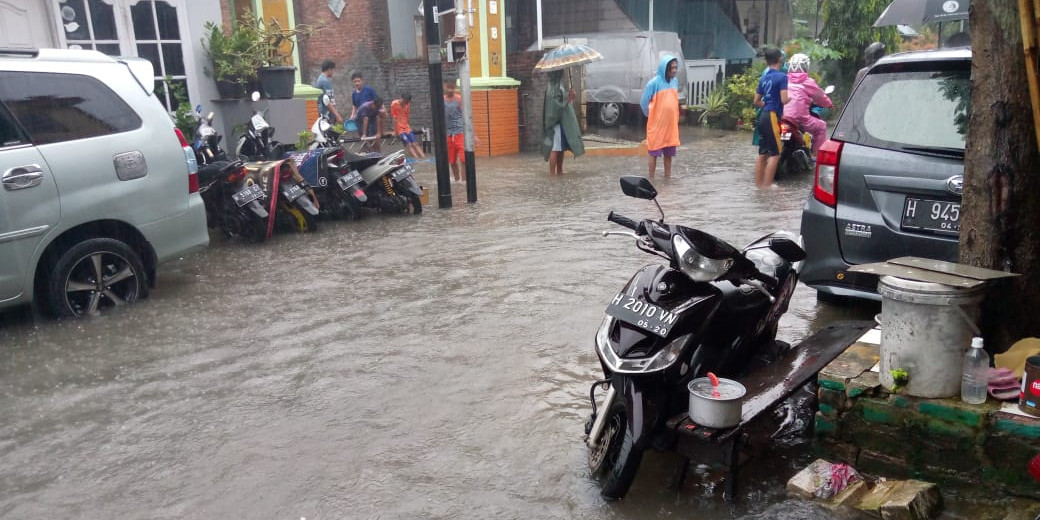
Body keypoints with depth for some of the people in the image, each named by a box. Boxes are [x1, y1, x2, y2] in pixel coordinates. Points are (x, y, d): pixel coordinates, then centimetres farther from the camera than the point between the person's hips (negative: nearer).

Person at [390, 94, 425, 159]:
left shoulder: (408, 104, 3)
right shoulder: (394, 104, -11)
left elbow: (408, 117, 9)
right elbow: (394, 119, -12)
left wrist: (409, 127, 12)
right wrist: (395, 131, -11)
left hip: (407, 127, 5)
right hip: (399, 128, -5)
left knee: (415, 144, -6)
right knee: (409, 144, -18)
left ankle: (424, 159, -14)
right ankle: (417, 159, -27)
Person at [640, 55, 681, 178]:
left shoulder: (675, 81, 6)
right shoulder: (654, 83, -13)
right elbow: (644, 102, -7)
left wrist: (674, 118, 14)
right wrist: (650, 115, 5)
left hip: (671, 123, 6)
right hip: (657, 124, -6)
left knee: (669, 153, 11)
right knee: (654, 153, -1)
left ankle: (668, 178, 21)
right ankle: (651, 179, 6)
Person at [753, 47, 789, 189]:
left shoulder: (763, 78, 13)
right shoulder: (782, 76, -10)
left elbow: (756, 101, 17)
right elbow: (784, 100, -17)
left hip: (763, 117, 8)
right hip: (773, 116, -8)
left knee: (762, 153, 11)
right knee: (775, 153, -4)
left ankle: (758, 182, 14)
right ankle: (767, 184, -6)